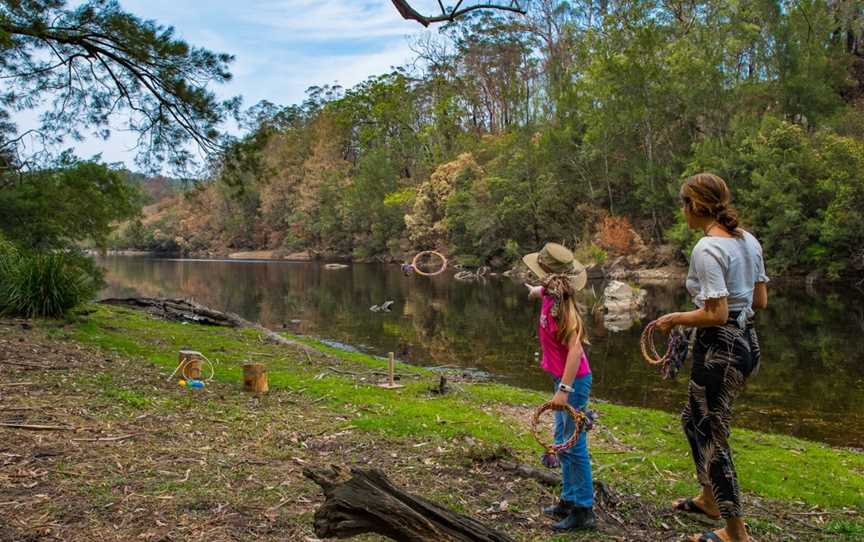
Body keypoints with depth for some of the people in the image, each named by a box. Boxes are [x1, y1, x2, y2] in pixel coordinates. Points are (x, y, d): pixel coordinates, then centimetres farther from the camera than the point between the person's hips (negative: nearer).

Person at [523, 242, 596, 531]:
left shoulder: (562, 306, -23)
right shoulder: (550, 294, 2)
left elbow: (575, 349, -28)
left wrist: (565, 389, -31)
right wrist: (534, 290, 53)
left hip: (573, 381, -9)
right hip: (563, 378, 9)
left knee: (574, 446, -2)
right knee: (562, 442, 17)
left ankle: (583, 511, 8)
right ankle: (569, 500, 28)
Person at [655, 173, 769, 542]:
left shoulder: (707, 249, -20)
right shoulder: (748, 241, 7)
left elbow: (716, 315, -23)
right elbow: (760, 301, 11)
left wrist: (675, 319, -9)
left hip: (720, 349, -10)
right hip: (748, 344, 10)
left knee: (712, 437, 5)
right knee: (694, 419, 25)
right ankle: (709, 499, 41)